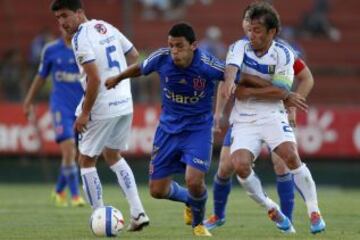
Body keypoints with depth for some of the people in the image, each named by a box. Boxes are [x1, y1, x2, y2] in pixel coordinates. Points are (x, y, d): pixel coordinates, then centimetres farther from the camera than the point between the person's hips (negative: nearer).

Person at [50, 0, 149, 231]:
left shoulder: (81, 38, -16)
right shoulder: (107, 27, 10)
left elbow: (94, 78, -22)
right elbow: (134, 55, 20)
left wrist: (84, 113, -15)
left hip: (102, 108, -8)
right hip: (125, 104, 8)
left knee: (86, 160, 8)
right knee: (113, 156, 23)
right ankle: (138, 212, 14)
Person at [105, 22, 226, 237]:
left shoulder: (207, 65, -24)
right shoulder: (161, 59, -15)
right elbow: (140, 69, 7)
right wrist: (118, 79, 22)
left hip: (199, 128, -3)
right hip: (169, 128, 4)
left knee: (194, 181, -23)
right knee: (157, 190, 3)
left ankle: (198, 223, 11)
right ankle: (190, 201, 39)